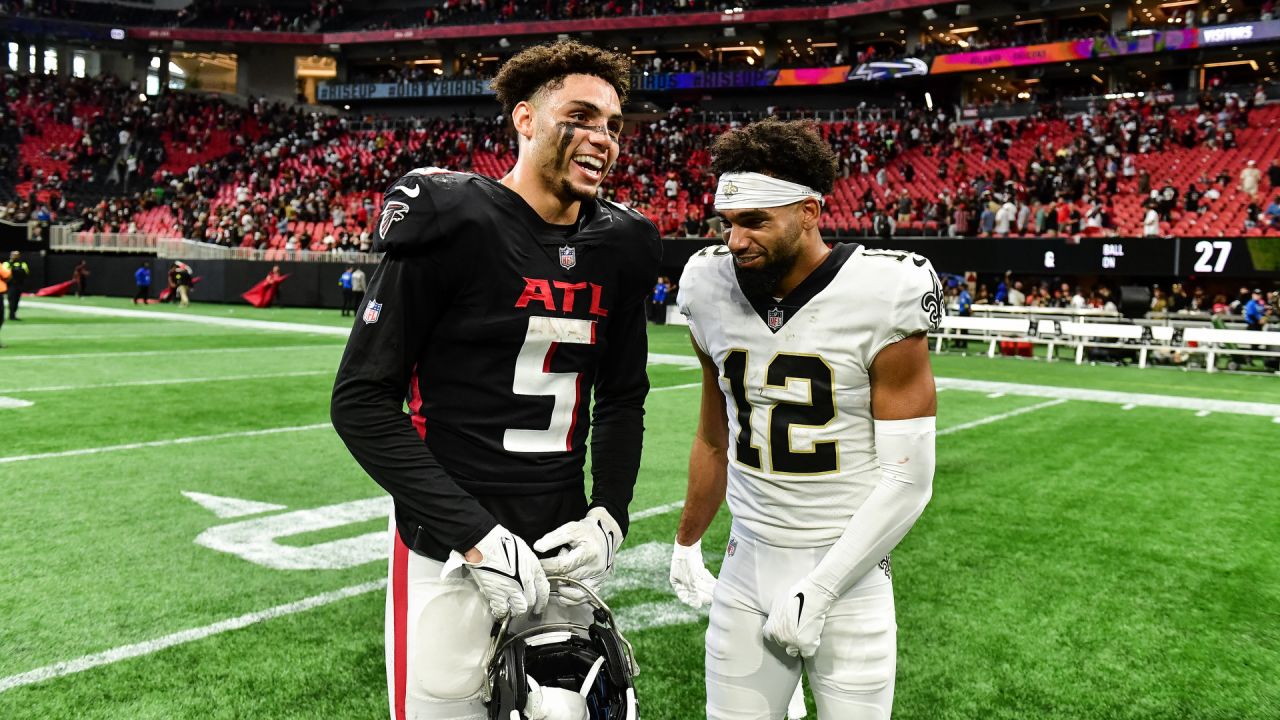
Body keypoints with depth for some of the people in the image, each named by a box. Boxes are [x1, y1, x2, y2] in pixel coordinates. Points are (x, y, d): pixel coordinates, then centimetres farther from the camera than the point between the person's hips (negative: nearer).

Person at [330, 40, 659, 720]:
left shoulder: (622, 247, 4)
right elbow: (361, 399, -13)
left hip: (562, 547, 5)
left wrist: (608, 514, 1)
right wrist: (476, 534, -17)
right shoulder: (452, 224, -13)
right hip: (449, 551, -5)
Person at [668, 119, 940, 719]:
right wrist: (686, 543, 21)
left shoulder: (880, 299, -15)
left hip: (848, 577, -3)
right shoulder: (713, 292, -2)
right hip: (746, 571, 4)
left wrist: (819, 590, -15)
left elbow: (907, 479, -14)